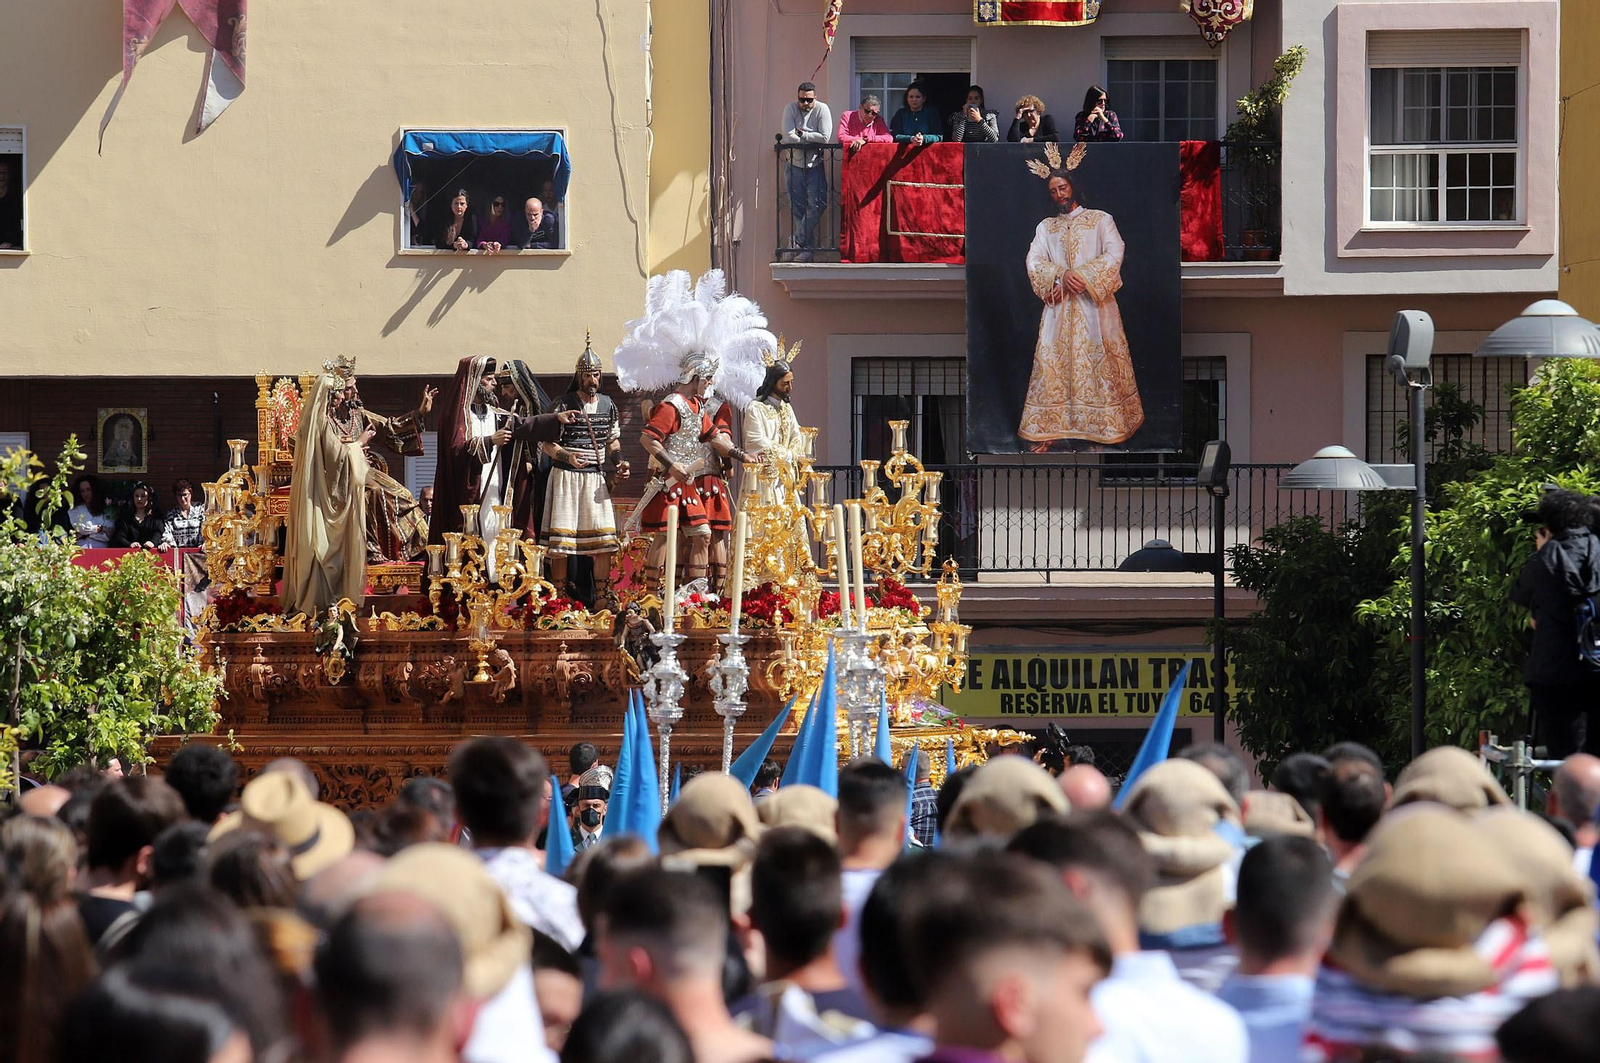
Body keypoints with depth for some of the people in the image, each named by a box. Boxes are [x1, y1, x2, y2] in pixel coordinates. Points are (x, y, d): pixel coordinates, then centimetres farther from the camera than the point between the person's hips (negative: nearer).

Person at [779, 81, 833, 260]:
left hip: (815, 165, -1)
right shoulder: (790, 109, -8)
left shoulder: (822, 109, -8)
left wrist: (801, 134, -14)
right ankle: (807, 247, 9)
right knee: (797, 208, 1)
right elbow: (789, 137, -18)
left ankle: (799, 243, -1)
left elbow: (825, 138, -18)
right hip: (795, 164, 1)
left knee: (816, 204, -10)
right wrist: (812, 138, -14)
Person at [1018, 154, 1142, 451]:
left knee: (1100, 362, -4)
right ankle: (1049, 430, -3)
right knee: (1053, 363, -3)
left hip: (1094, 305, -2)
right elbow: (1034, 262, 2)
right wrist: (1062, 276, -16)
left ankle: (1106, 425, 0)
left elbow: (1114, 254, -6)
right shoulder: (1045, 227, 16)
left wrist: (1085, 277, -16)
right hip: (1059, 307, 3)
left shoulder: (1100, 220, 7)